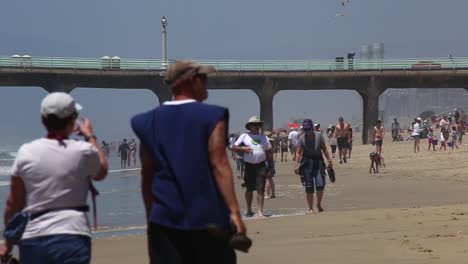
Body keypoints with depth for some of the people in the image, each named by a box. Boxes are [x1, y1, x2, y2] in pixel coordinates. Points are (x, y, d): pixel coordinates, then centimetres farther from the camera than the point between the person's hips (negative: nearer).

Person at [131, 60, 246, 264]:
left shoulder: (149, 122, 7)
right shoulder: (212, 117, -5)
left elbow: (146, 175, 10)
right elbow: (219, 166, -12)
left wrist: (150, 217, 17)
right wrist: (234, 211, -14)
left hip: (165, 220, 3)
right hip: (207, 218, -3)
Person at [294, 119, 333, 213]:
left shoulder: (318, 135, -1)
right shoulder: (302, 138, -4)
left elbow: (324, 149, 7)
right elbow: (298, 152, -5)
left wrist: (329, 160, 7)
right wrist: (296, 165, -14)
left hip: (318, 163, 1)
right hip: (307, 163, -1)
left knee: (320, 184, -11)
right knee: (309, 187, 0)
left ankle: (319, 204, 11)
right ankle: (310, 208, 9)